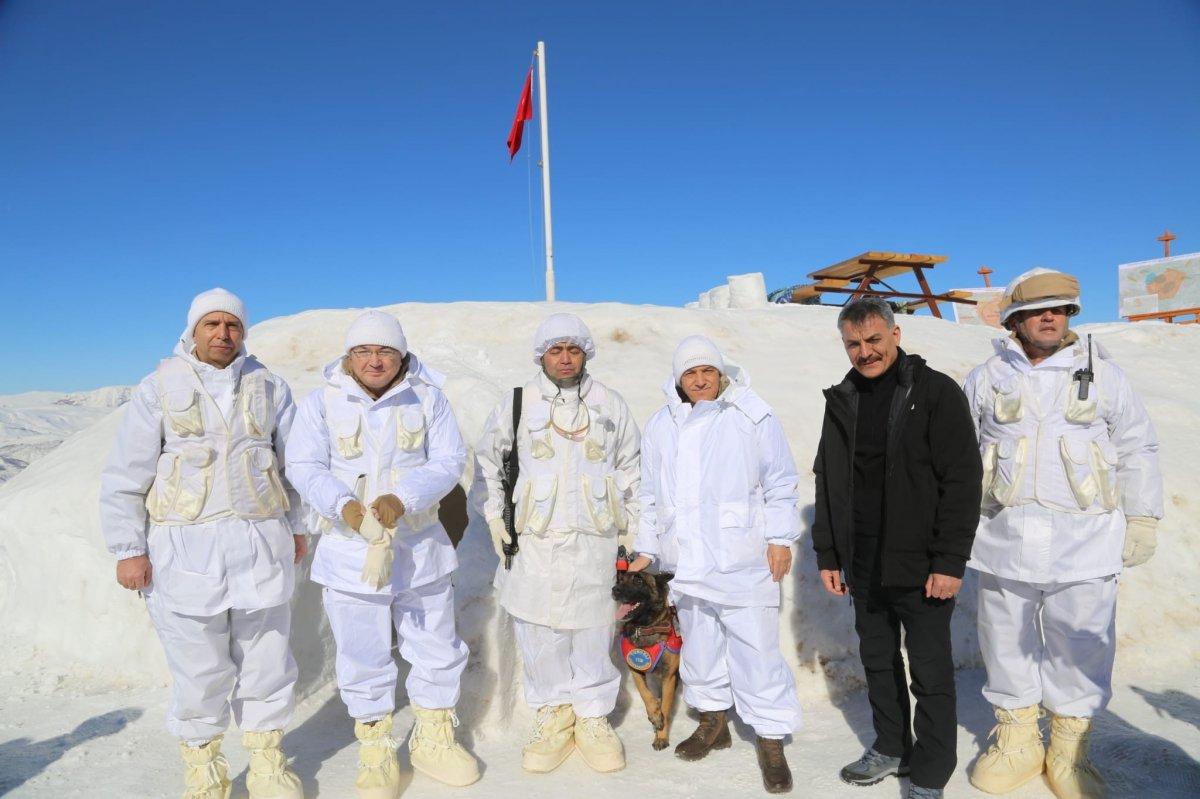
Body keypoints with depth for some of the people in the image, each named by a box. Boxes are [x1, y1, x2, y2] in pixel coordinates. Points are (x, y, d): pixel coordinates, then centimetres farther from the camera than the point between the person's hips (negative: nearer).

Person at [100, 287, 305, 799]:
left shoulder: (269, 388, 7)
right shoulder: (159, 389, 0)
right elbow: (124, 477, 0)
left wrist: (298, 525, 14)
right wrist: (129, 549, -4)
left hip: (262, 545, 2)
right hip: (186, 549, -2)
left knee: (266, 660, 9)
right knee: (199, 668, 5)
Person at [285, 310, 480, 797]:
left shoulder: (427, 399, -1)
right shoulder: (321, 403, -2)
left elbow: (448, 460, -8)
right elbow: (304, 467, -7)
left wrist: (402, 500, -23)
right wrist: (343, 505, -25)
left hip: (419, 547, 1)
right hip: (350, 551, -1)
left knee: (437, 650, 13)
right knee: (364, 660, 11)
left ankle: (434, 740, 34)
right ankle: (376, 752, 31)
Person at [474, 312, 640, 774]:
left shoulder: (610, 404, 7)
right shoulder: (519, 403, 3)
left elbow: (630, 467, 15)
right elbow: (489, 461, 12)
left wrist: (629, 523, 12)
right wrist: (493, 514, 5)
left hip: (595, 541, 1)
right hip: (534, 541, 0)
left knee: (593, 634, 7)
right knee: (539, 634, 5)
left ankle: (593, 718, 25)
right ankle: (554, 715, 25)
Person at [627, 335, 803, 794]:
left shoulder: (752, 417, -3)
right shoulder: (661, 427, 7)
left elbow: (780, 483, -1)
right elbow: (651, 495, 13)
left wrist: (780, 538, -6)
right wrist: (647, 549, 13)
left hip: (742, 559, -4)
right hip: (687, 561, 4)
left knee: (756, 649, -1)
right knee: (699, 643, 16)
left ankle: (771, 742, 15)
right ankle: (713, 722, 35)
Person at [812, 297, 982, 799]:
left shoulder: (936, 393, -9)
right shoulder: (842, 401, 7)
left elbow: (963, 481, -12)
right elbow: (827, 484, 12)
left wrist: (950, 561, -16)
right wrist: (828, 556, 9)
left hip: (921, 565, -5)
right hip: (863, 565, 5)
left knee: (930, 673, 7)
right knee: (877, 662, 18)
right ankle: (891, 749, 36)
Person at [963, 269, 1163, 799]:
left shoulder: (1101, 374, 4)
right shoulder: (986, 379, 5)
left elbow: (1137, 451, 8)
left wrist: (1142, 520, 5)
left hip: (1083, 543, -1)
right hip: (1004, 538, 1)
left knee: (1080, 649, 6)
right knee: (1007, 643, 10)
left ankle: (1070, 752, 26)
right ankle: (1017, 742, 28)